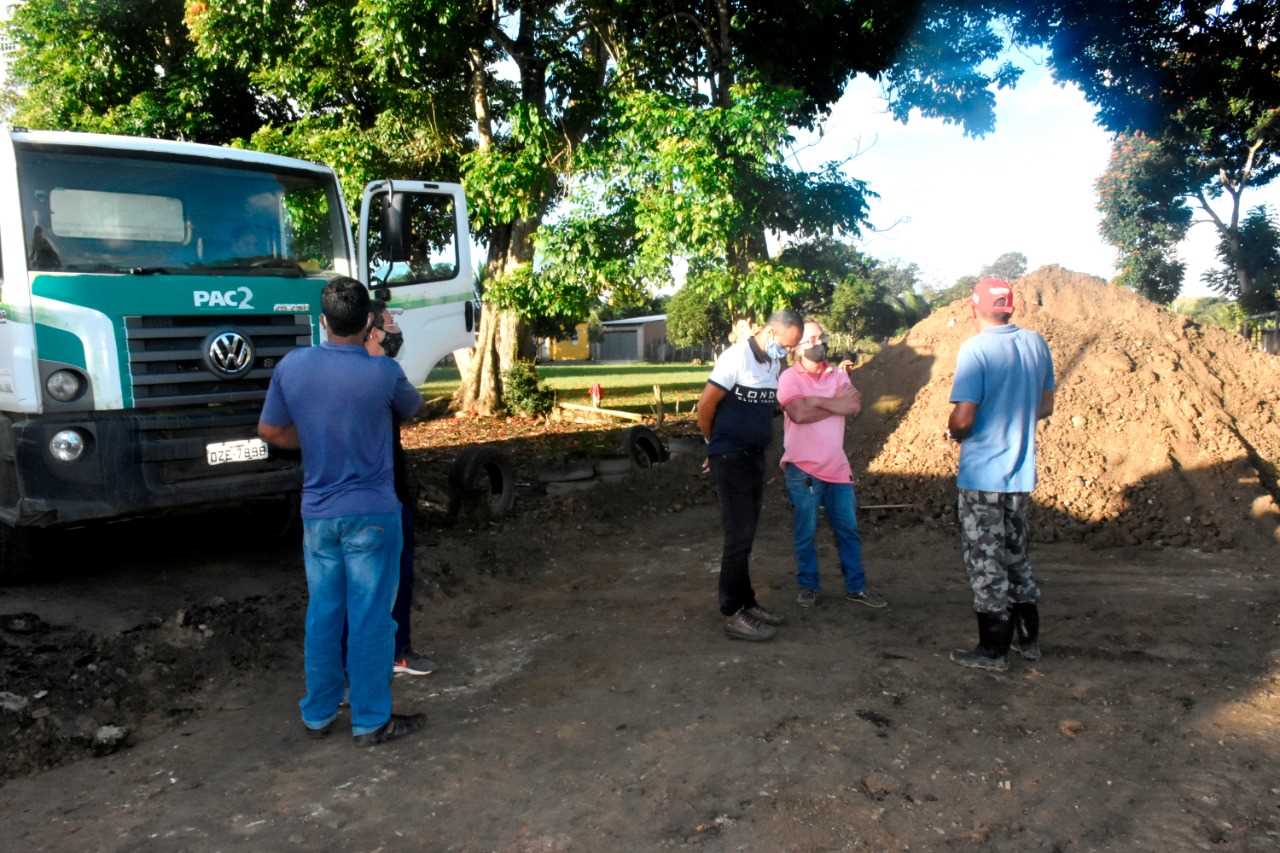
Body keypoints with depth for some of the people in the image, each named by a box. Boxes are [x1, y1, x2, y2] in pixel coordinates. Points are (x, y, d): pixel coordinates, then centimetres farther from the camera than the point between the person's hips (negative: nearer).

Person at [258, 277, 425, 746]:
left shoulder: (291, 365, -4)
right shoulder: (382, 372, -15)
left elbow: (270, 430, 7)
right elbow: (413, 407, 7)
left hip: (317, 512, 4)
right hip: (372, 513, -4)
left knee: (322, 614, 15)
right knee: (371, 618, 5)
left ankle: (318, 715, 27)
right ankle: (371, 721, 15)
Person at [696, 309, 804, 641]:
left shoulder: (774, 363, 8)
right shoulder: (736, 357, -17)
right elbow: (706, 404, -14)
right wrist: (713, 442, 1)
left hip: (755, 456, 8)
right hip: (730, 458, -8)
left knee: (746, 535, 15)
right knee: (739, 536, -4)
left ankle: (746, 602, 25)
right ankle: (734, 615, 4)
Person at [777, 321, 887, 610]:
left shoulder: (838, 373, 7)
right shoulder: (789, 377, -7)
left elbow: (855, 407, -9)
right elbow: (799, 413, -23)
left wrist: (817, 400, -17)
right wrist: (837, 403, -11)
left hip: (837, 466, 5)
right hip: (803, 469, -4)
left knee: (848, 530, 11)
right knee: (805, 533, 6)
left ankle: (855, 587, 22)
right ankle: (808, 587, 21)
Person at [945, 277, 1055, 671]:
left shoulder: (975, 349, -18)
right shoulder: (1036, 344, 3)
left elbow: (963, 418, -22)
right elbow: (1045, 406, 13)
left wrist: (954, 433, -1)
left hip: (981, 476, -7)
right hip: (1022, 474, 7)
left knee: (986, 564, 4)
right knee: (1017, 556, 20)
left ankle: (993, 650, 14)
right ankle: (1029, 639, 30)